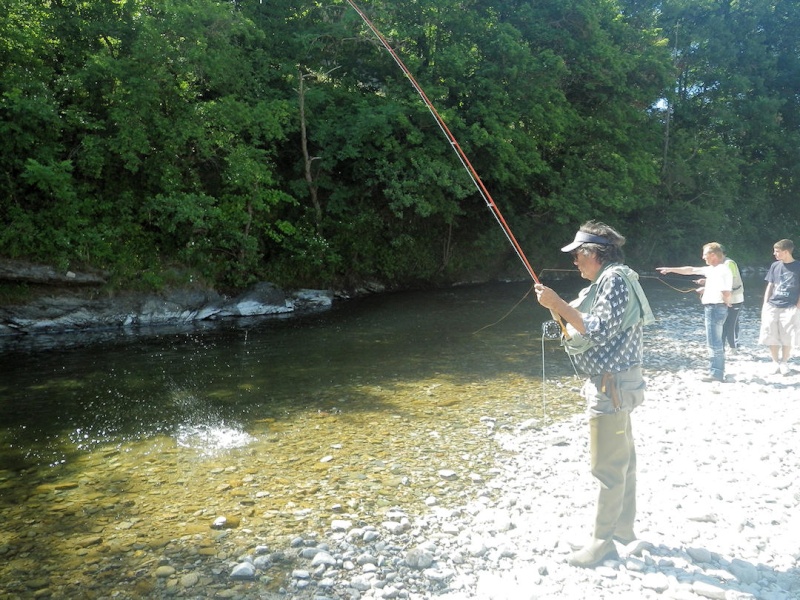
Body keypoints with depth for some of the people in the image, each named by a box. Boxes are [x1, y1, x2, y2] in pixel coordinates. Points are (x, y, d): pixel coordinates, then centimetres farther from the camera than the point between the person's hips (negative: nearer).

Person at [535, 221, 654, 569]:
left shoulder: (615, 279, -16)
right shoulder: (607, 281, 15)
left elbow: (600, 331, -25)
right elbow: (579, 333, 14)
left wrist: (558, 304, -22)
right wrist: (556, 307, 2)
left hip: (611, 384, -11)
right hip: (610, 383, 11)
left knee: (608, 465, -3)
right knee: (622, 458, 18)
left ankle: (602, 542, 7)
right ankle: (623, 528, 32)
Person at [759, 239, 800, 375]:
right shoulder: (774, 266, 7)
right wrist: (765, 305, 7)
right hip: (772, 307, 3)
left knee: (787, 338, 1)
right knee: (771, 337, 1)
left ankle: (784, 363, 18)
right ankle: (775, 362, 16)